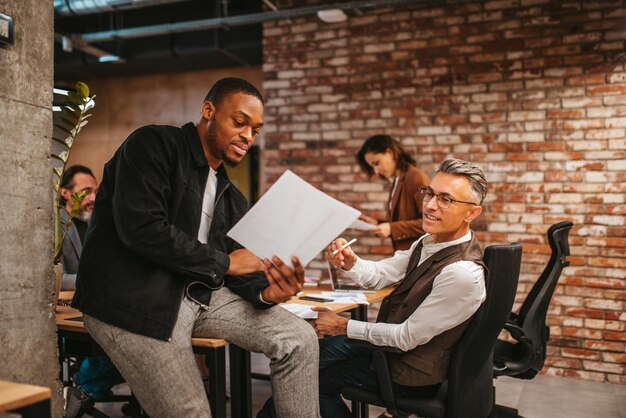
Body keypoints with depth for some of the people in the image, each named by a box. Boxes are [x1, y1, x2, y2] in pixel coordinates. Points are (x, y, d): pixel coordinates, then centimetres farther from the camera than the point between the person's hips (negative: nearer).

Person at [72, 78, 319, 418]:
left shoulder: (232, 198, 16)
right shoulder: (154, 145, -6)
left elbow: (240, 271, 9)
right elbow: (140, 228, -21)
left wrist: (265, 292, -16)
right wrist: (224, 262, -13)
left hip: (201, 294, 7)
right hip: (132, 297, -7)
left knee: (300, 339, -4)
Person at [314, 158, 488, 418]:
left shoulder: (462, 273, -33)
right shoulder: (430, 241, -7)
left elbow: (408, 337, -26)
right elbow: (380, 275, 1)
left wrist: (343, 326, -17)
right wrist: (349, 261, -21)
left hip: (411, 373, -8)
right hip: (393, 342, 8)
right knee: (317, 350, 20)